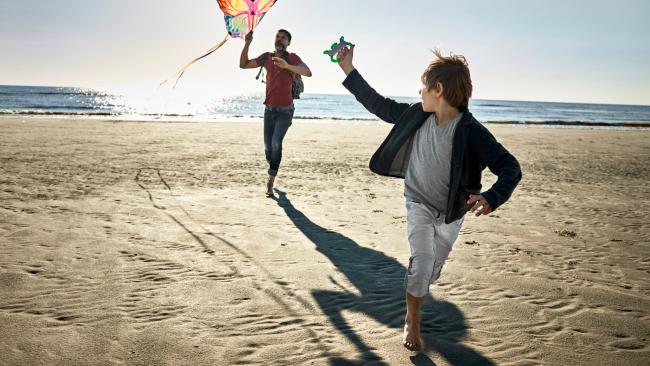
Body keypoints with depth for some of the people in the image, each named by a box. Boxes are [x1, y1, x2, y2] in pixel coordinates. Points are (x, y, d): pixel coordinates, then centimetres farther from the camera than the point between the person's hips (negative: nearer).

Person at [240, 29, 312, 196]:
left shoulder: (292, 58, -9)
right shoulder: (267, 57, 5)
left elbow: (307, 72, -27)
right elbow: (243, 64, 8)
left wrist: (287, 66, -42)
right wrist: (247, 44, -5)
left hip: (285, 110, -4)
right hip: (269, 109, 4)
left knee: (276, 143, -20)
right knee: (268, 146, 5)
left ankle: (270, 181, -11)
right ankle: (273, 169, 33)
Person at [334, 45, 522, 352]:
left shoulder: (471, 132, -27)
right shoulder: (416, 116, -14)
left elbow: (510, 168, -29)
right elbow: (380, 105, -1)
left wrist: (492, 198, -49)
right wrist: (349, 71, -1)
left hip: (451, 213, -1)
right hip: (418, 204, 1)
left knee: (433, 269, 18)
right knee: (422, 261, -16)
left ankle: (415, 293, 52)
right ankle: (412, 323, 5)